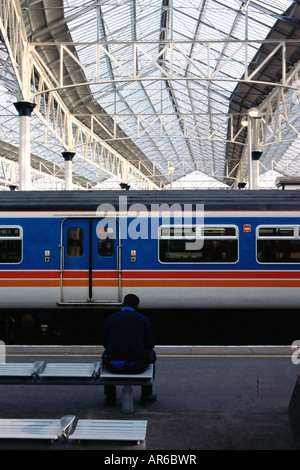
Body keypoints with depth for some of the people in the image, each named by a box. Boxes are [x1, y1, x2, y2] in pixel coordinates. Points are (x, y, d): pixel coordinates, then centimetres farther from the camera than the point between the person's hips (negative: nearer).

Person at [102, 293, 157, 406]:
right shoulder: (144, 320, 1)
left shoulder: (110, 319, 3)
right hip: (136, 366, -1)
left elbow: (105, 343, 10)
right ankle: (146, 395, 37)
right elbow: (150, 345, 6)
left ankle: (110, 397, 40)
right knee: (151, 354, 33)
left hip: (113, 366, 1)